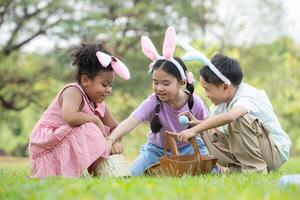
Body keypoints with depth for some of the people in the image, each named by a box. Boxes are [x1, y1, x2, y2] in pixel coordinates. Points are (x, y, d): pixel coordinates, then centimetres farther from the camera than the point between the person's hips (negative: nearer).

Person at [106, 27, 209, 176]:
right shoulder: (153, 102, -27)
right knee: (132, 175, -19)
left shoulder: (195, 103, -22)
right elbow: (131, 121, -43)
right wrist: (111, 139, -60)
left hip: (189, 148, 0)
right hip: (158, 149, 0)